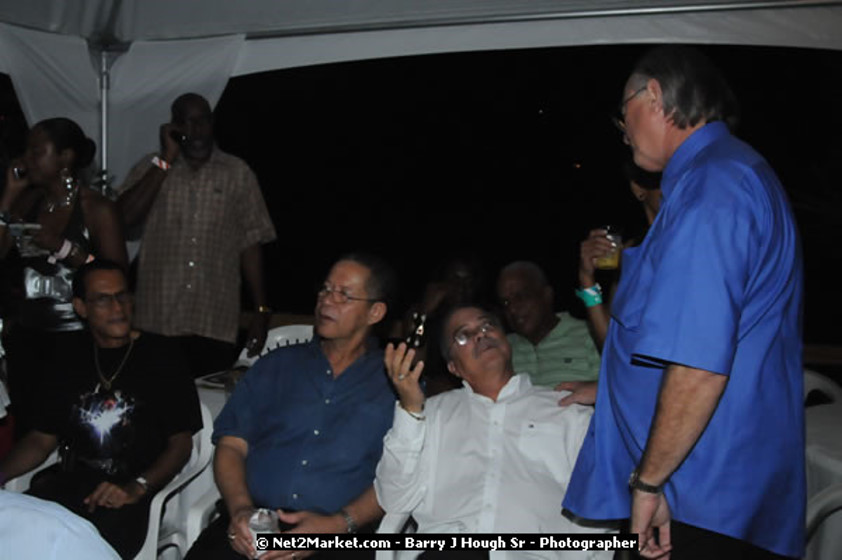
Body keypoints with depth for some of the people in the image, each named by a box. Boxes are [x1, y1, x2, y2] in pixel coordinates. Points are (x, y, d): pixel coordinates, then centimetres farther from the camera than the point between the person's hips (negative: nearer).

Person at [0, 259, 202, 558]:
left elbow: (181, 444, 1)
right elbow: (42, 438, 17)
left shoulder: (159, 355, 2)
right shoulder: (71, 357, 15)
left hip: (130, 495, -4)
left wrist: (136, 487, -15)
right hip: (67, 483, 4)